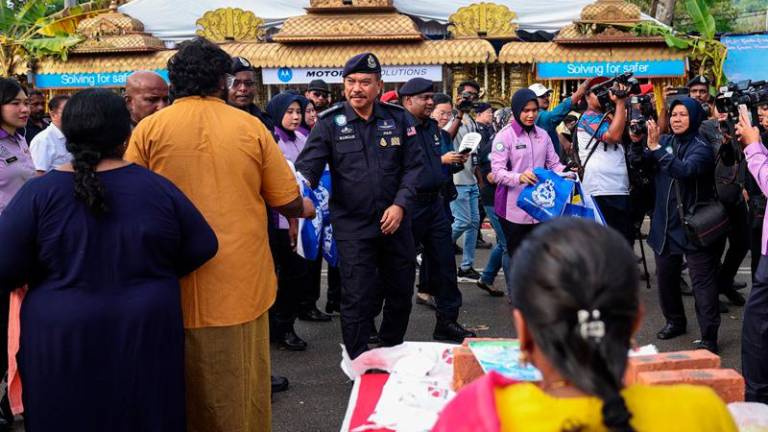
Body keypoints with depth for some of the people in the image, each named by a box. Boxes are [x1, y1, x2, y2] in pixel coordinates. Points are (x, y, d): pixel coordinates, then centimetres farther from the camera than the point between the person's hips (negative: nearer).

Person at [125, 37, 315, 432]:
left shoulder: (149, 129, -3)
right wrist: (305, 208, 24)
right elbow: (289, 203, 2)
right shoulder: (251, 127, -2)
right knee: (244, 388, 13)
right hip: (242, 280, 0)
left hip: (177, 282, 0)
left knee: (188, 392, 13)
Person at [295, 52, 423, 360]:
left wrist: (400, 204, -11)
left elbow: (413, 166, 3)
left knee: (401, 292, 16)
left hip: (395, 222, 3)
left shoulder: (397, 118, 2)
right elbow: (307, 168, -12)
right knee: (357, 299, -1)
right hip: (352, 226, -3)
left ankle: (392, 352, 39)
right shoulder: (329, 123, -5)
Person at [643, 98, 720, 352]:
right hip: (666, 224, 6)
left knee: (702, 281, -6)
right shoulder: (665, 141, 7)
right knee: (666, 276, 16)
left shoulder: (701, 148, -10)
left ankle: (709, 337, -4)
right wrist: (648, 145, -17)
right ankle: (675, 321, 36)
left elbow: (685, 171, -29)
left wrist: (657, 148, -29)